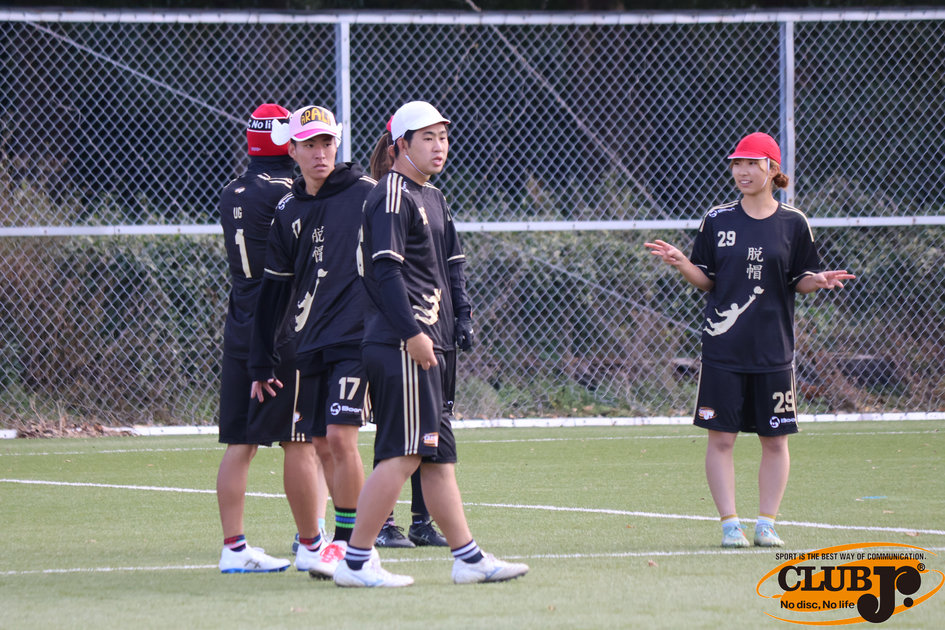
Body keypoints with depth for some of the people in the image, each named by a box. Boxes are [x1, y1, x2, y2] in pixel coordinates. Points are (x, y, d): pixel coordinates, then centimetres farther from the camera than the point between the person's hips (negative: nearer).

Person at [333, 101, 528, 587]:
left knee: (438, 454, 11)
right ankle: (356, 561, -10)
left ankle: (468, 558, 14)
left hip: (429, 344, 10)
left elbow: (452, 265, 26)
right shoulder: (392, 196, -10)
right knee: (404, 452, -12)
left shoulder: (433, 199, 21)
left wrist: (461, 317, 10)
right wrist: (412, 332, -22)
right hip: (400, 346, -10)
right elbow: (385, 269, -18)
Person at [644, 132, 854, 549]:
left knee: (775, 440, 3)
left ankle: (766, 523, 12)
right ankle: (730, 524, 4)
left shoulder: (793, 224, 3)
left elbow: (799, 281, 8)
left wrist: (818, 280, -13)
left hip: (774, 348, 0)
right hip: (723, 348, 0)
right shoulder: (717, 220, 4)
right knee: (721, 438, -3)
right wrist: (681, 264, -10)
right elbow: (707, 280, 7)